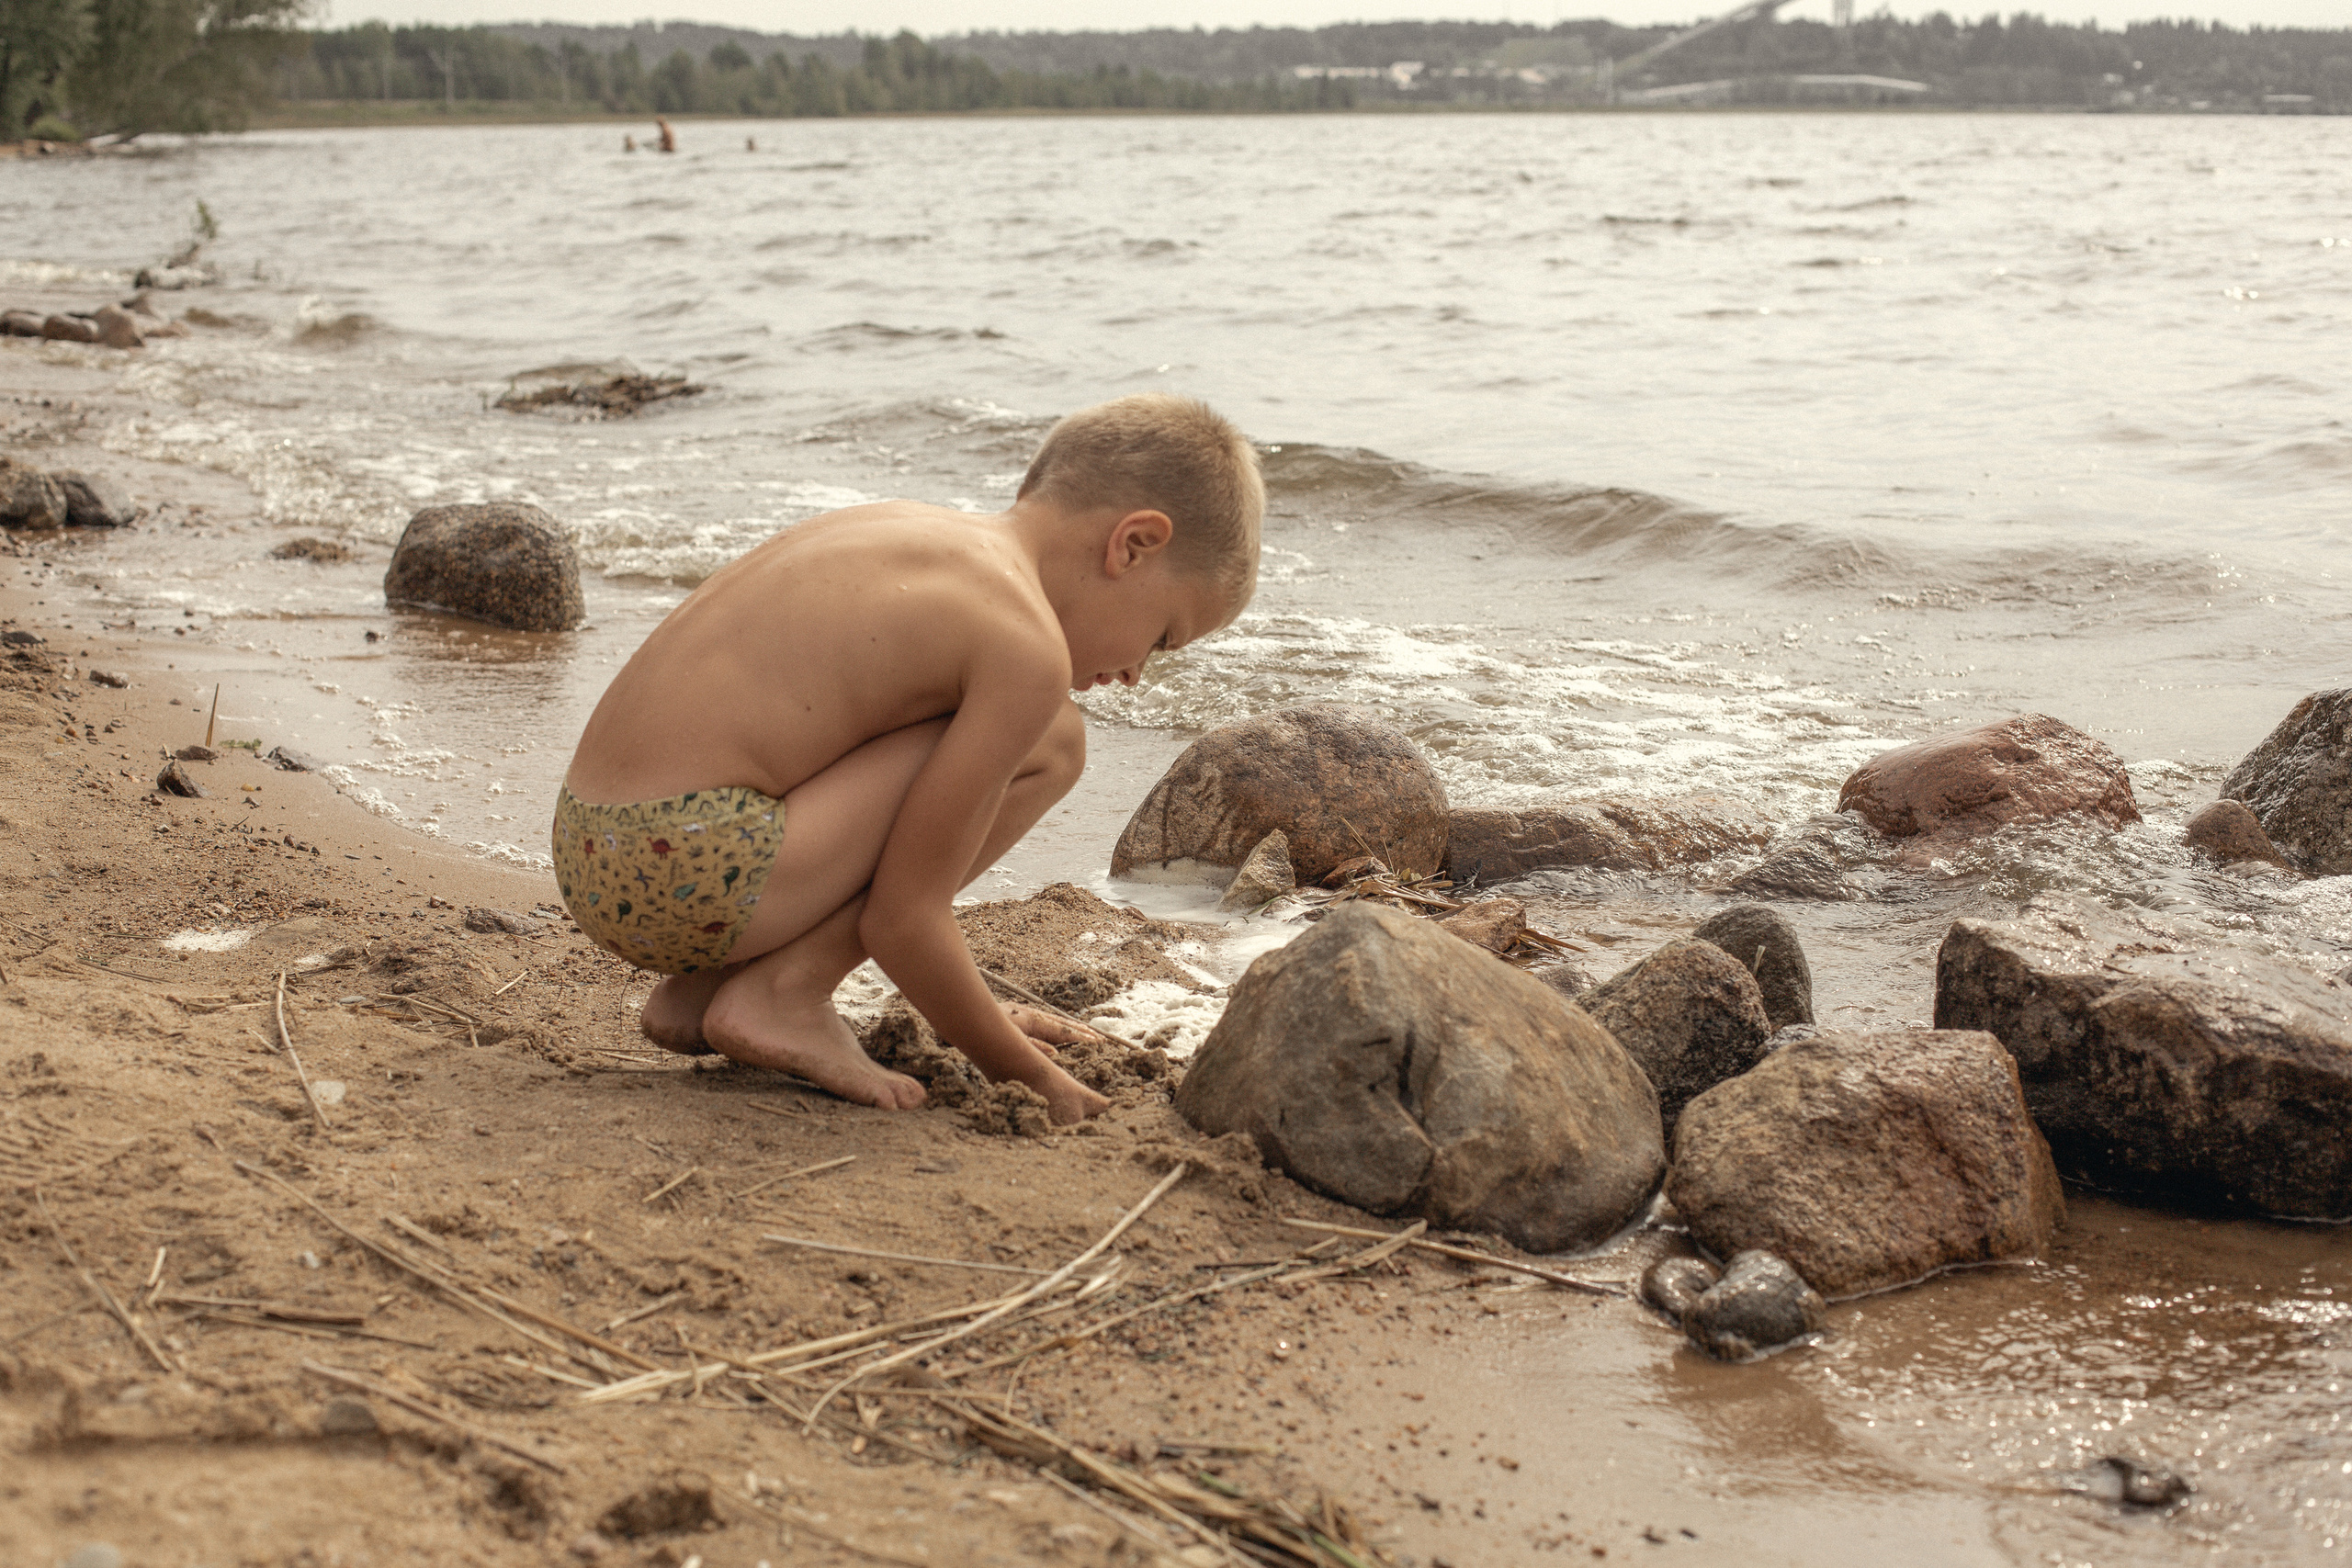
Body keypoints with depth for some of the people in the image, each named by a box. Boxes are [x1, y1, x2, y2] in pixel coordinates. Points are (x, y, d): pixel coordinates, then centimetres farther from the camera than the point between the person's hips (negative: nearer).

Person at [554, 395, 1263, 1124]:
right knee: (1046, 744, -4)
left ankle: (700, 988, 16)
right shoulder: (1027, 649, -9)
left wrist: (972, 1013, 33)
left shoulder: (896, 524, 18)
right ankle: (783, 991, -2)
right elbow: (901, 919, -10)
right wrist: (1025, 1070, 5)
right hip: (691, 872, -9)